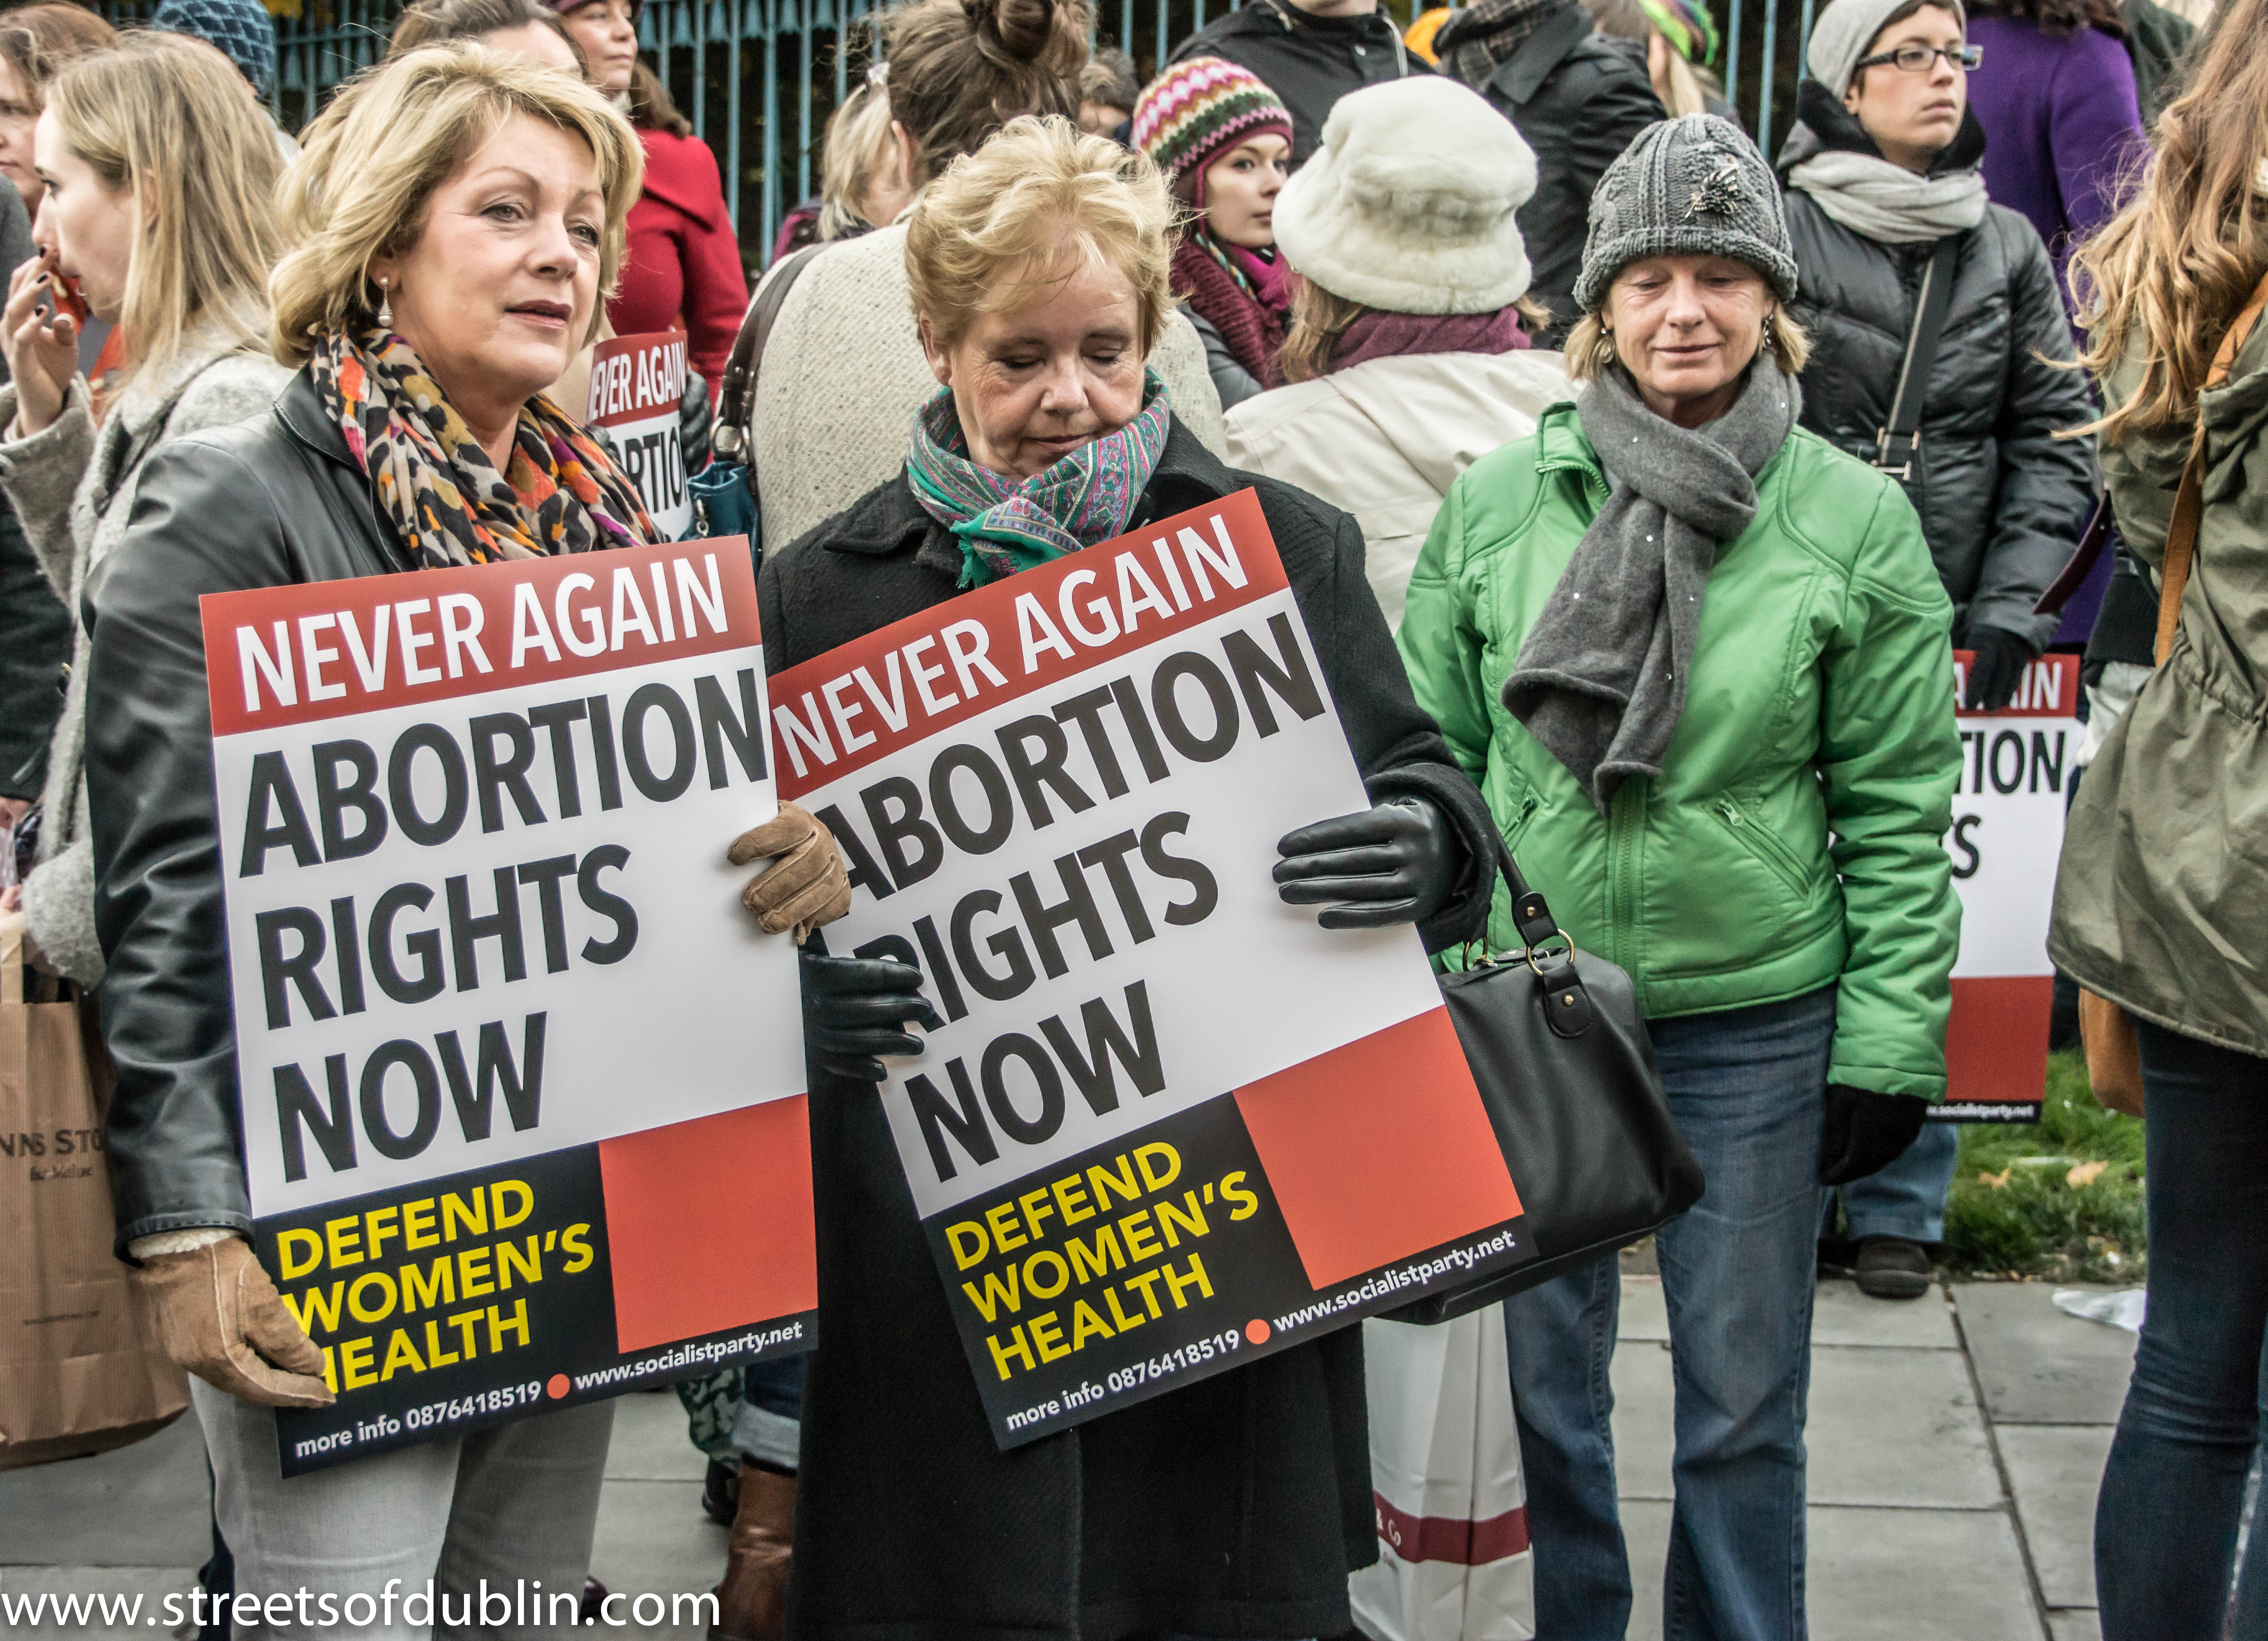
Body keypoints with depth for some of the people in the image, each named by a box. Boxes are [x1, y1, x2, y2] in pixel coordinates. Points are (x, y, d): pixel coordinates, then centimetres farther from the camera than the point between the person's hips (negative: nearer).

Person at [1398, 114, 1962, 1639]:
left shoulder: (1858, 523, -3)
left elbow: (1899, 811, -2)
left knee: (1743, 1397, 10)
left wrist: (1889, 1040, -5)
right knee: (1544, 1377, 13)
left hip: (1756, 1020, -1)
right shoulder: (1497, 501, 0)